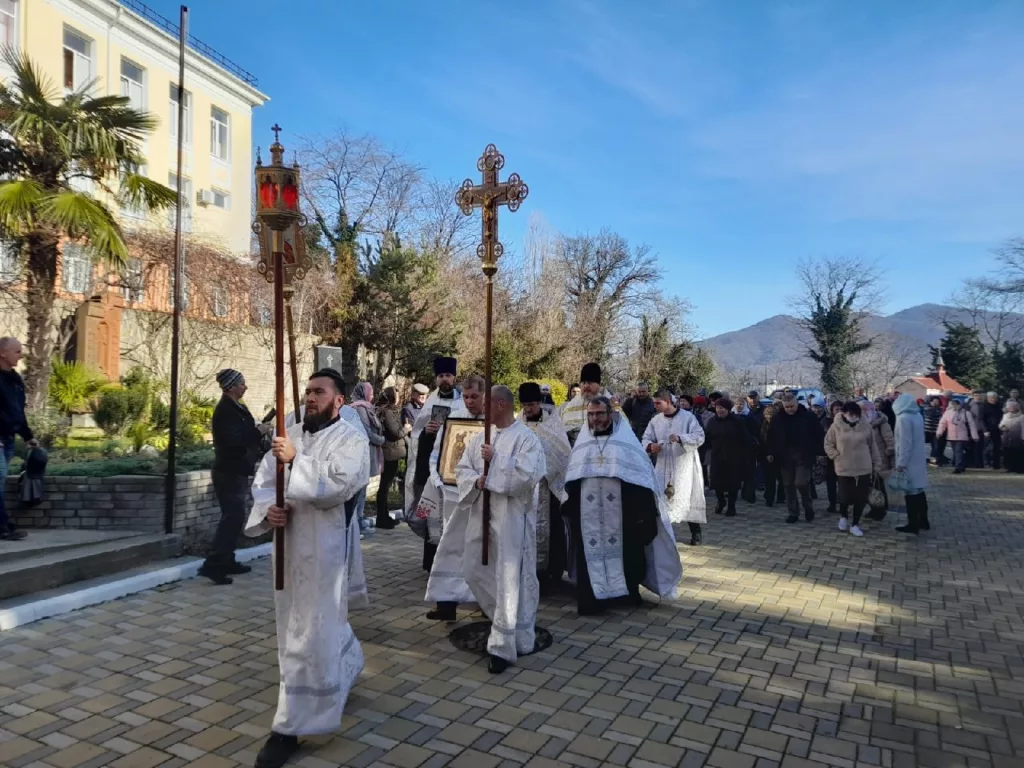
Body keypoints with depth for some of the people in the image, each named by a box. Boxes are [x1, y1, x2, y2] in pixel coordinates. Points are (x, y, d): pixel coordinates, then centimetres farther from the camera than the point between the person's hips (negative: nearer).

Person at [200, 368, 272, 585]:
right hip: (229, 473, -10)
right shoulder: (225, 410, -17)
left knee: (235, 517, 14)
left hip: (236, 472, 10)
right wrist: (258, 432, -19)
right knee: (232, 517, -10)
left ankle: (226, 561, 21)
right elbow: (233, 441, -26)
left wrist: (259, 430, 4)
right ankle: (212, 565, -8)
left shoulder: (236, 408, 13)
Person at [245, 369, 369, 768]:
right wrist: (268, 508, -11)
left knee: (310, 633, -2)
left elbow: (338, 485, -23)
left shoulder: (350, 440, -10)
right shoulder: (290, 435, 9)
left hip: (323, 546, -7)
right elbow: (263, 480, 8)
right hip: (288, 541, 7)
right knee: (308, 623, 21)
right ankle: (347, 666, 48)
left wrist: (296, 460, -23)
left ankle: (290, 727, 8)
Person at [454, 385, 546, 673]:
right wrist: (476, 481, -10)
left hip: (511, 518, -8)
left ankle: (504, 645, 4)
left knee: (509, 581, -5)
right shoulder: (480, 438, 12)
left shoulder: (526, 438, -9)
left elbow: (529, 474, -21)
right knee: (474, 572, 15)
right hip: (481, 514, 8)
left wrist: (496, 460, -17)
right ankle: (507, 622, 36)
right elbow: (461, 469, 10)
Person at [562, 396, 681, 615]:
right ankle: (591, 599, 9)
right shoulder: (582, 443, 9)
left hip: (621, 513, -2)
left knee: (625, 552, 8)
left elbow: (642, 474, -4)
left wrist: (641, 510, -10)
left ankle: (631, 589, 29)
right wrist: (570, 509, 7)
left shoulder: (626, 440, -1)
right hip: (589, 515, 2)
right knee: (591, 554, 2)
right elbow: (571, 480, 12)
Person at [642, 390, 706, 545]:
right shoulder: (655, 420, 4)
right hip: (663, 466, 3)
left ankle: (695, 532, 20)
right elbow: (646, 439, 6)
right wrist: (650, 446, -17)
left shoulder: (687, 417, -8)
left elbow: (700, 437, -13)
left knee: (688, 498, 4)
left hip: (684, 466, -3)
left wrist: (680, 438, -27)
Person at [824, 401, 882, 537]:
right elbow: (828, 444, 5)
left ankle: (855, 524, 21)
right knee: (845, 498, -3)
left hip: (863, 469, 2)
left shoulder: (865, 426, 0)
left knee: (860, 498, 4)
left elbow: (872, 447, 8)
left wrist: (876, 464, 9)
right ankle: (843, 516, 30)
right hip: (844, 469, -2)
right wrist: (836, 456, -7)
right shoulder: (836, 426, -5)